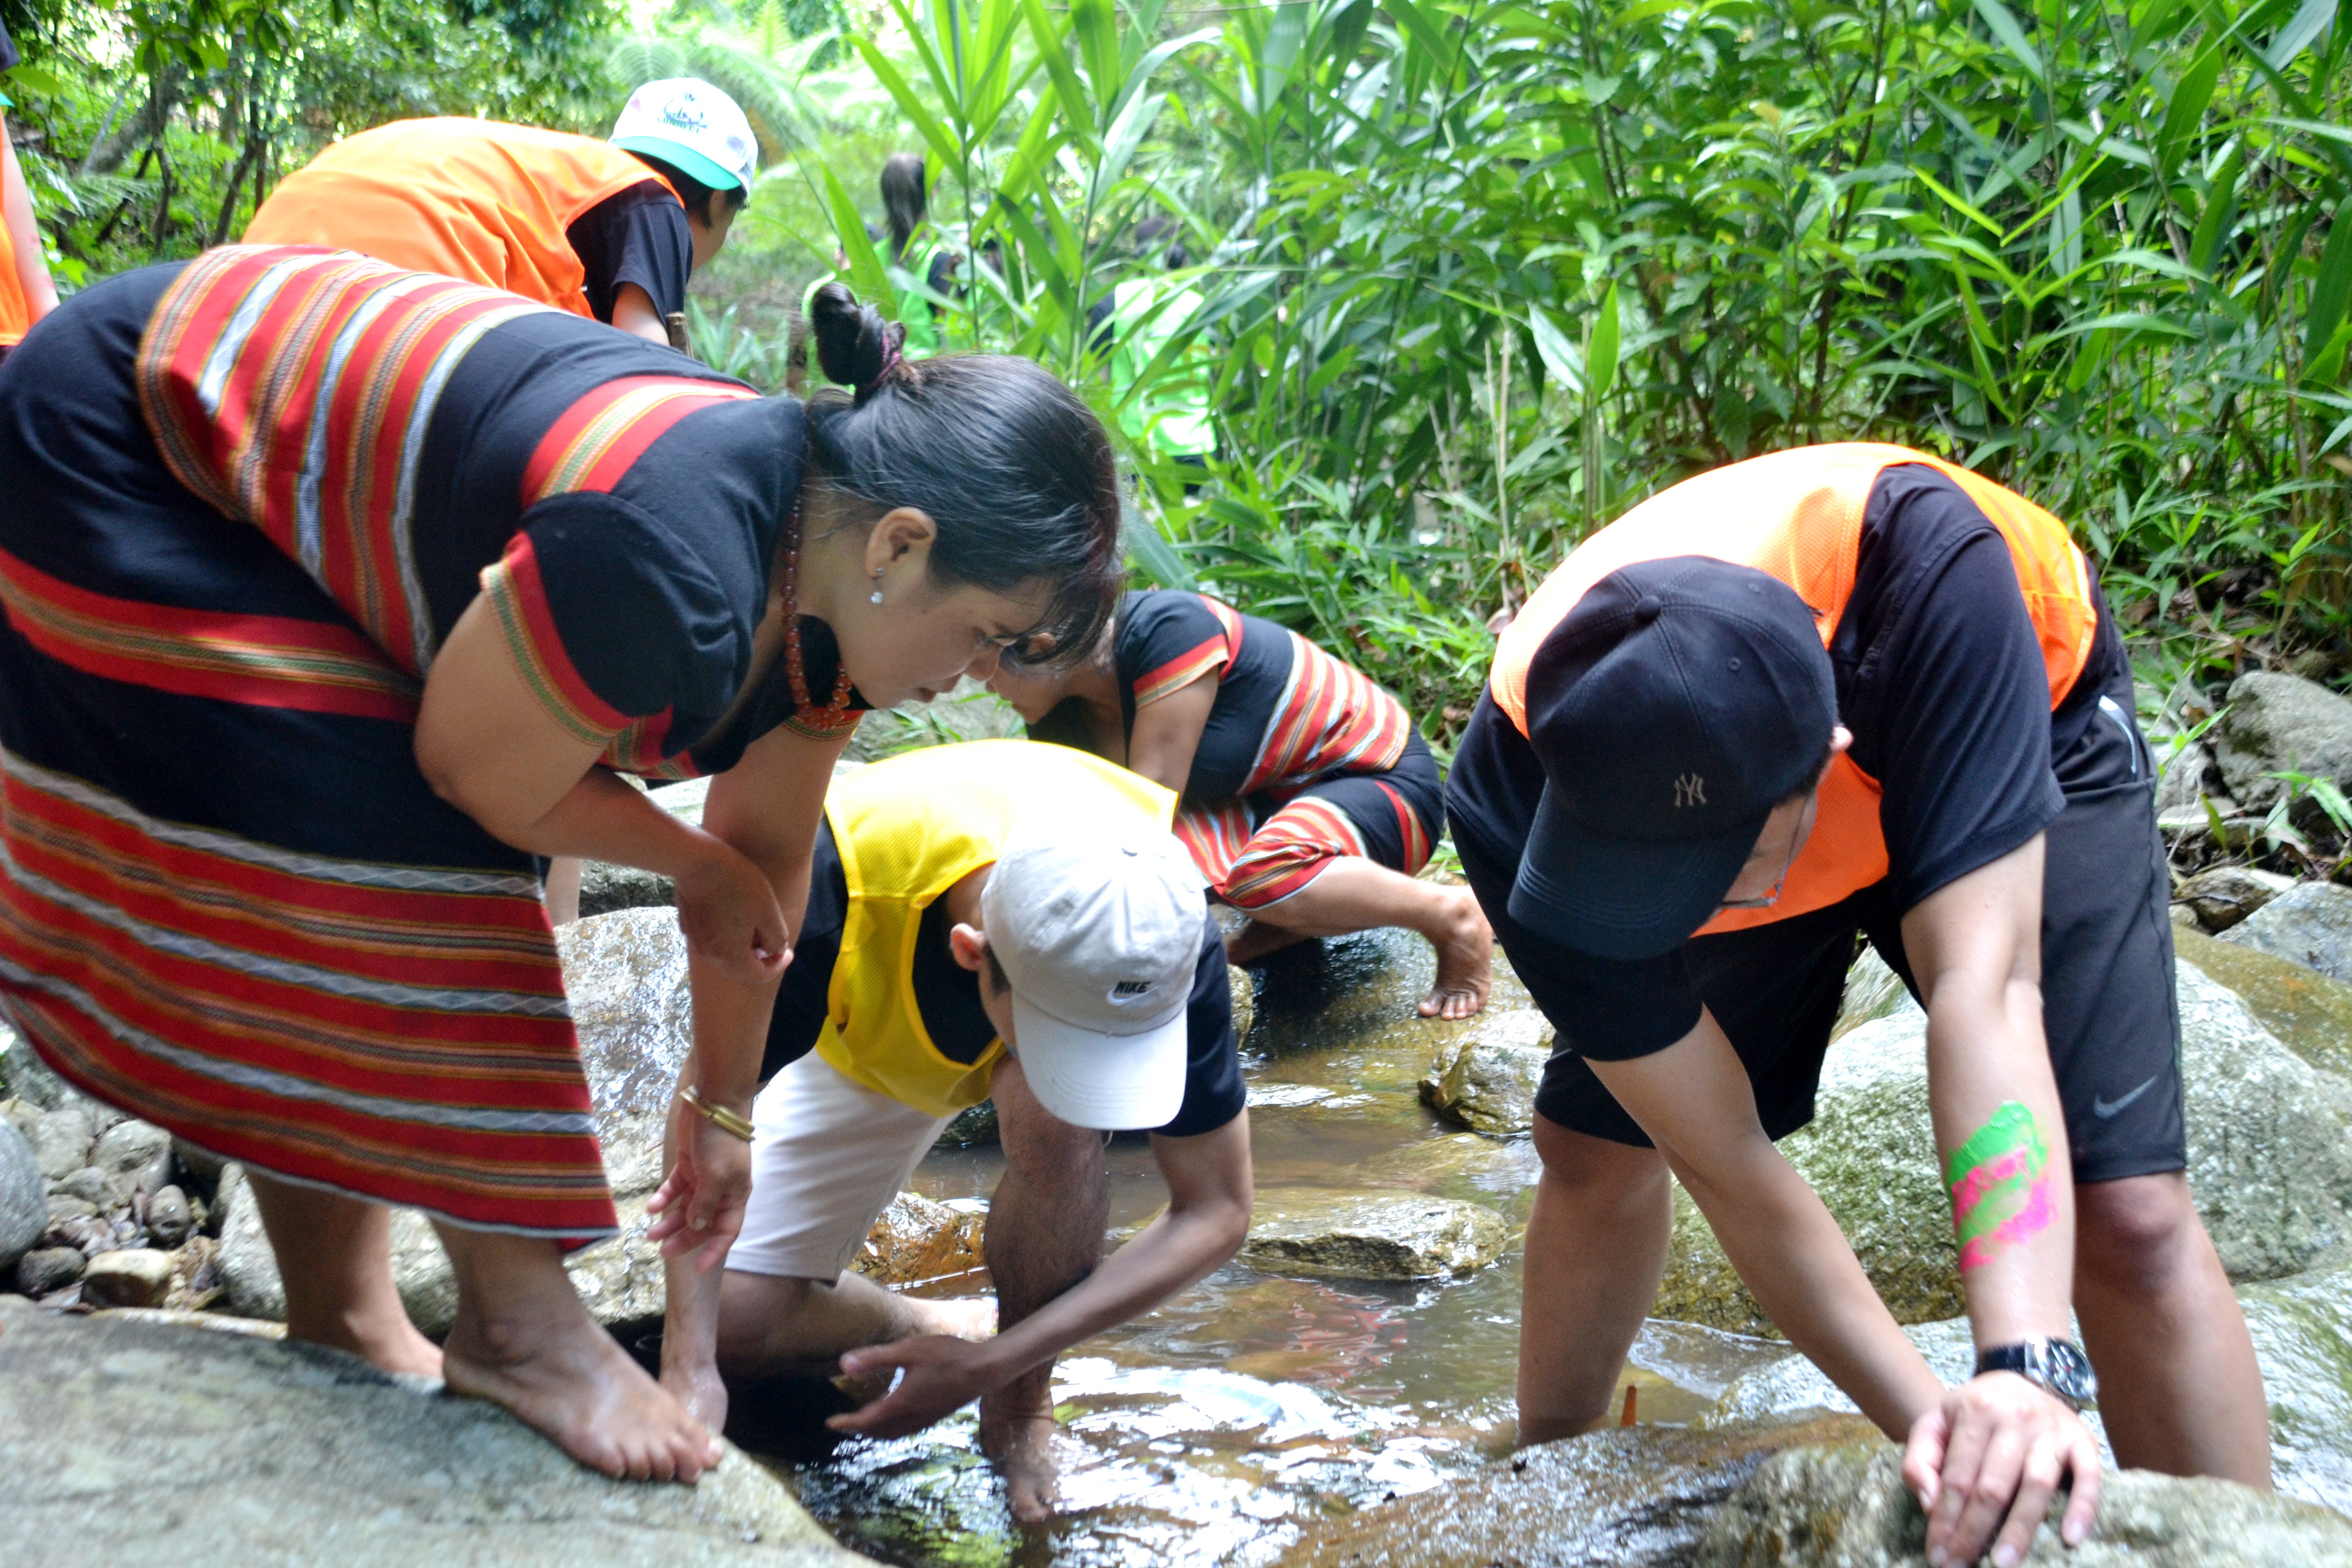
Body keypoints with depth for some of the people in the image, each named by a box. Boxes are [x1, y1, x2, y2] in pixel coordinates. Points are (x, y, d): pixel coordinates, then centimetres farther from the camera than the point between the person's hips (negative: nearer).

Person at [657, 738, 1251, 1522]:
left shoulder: (1164, 928, -39)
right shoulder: (833, 881, -42)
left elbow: (1217, 1210, -28)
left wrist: (993, 1364, -34)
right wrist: (689, 1355, -38)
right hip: (863, 1043, 1)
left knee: (1058, 1120, -36)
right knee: (735, 1323, -14)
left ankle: (1022, 1406, -12)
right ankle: (923, 1321, 15)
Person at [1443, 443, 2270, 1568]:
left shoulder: (1929, 573, -45)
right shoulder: (1515, 797, -34)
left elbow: (1983, 984, -49)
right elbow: (1727, 1171, -29)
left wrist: (2026, 1369, -58)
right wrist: (1937, 1422, -35)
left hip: (2013, 743, -2)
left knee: (2126, 1211, -19)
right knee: (1594, 1146, -1)